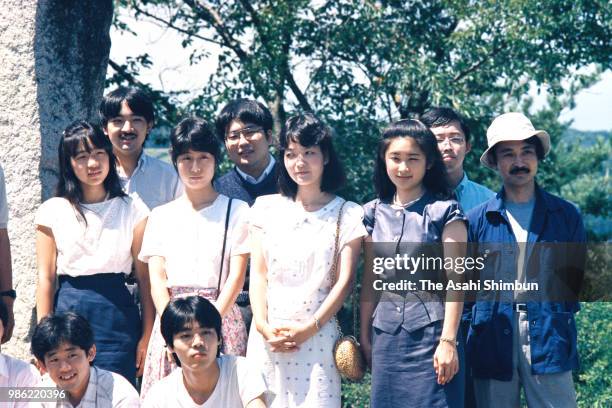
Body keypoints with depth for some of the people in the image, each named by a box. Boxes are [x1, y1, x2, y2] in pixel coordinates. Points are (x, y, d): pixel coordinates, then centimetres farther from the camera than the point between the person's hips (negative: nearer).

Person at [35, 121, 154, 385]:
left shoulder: (133, 210, 3)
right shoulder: (52, 211, 4)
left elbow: (145, 277, 2)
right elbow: (46, 278, 2)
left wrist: (147, 336, -2)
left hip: (118, 313, 0)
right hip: (67, 311, 1)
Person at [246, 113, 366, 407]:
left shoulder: (347, 214, 3)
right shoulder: (266, 208, 10)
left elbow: (344, 281, -2)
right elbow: (258, 273, 6)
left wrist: (309, 328, -12)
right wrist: (263, 326, -8)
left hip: (316, 335, -2)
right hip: (267, 336, 2)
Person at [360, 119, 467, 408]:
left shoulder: (445, 211, -3)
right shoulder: (374, 213, 10)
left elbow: (454, 280, -7)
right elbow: (370, 279, 12)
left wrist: (448, 340, -12)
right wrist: (364, 336, 10)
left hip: (431, 330, -4)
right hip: (386, 332, 4)